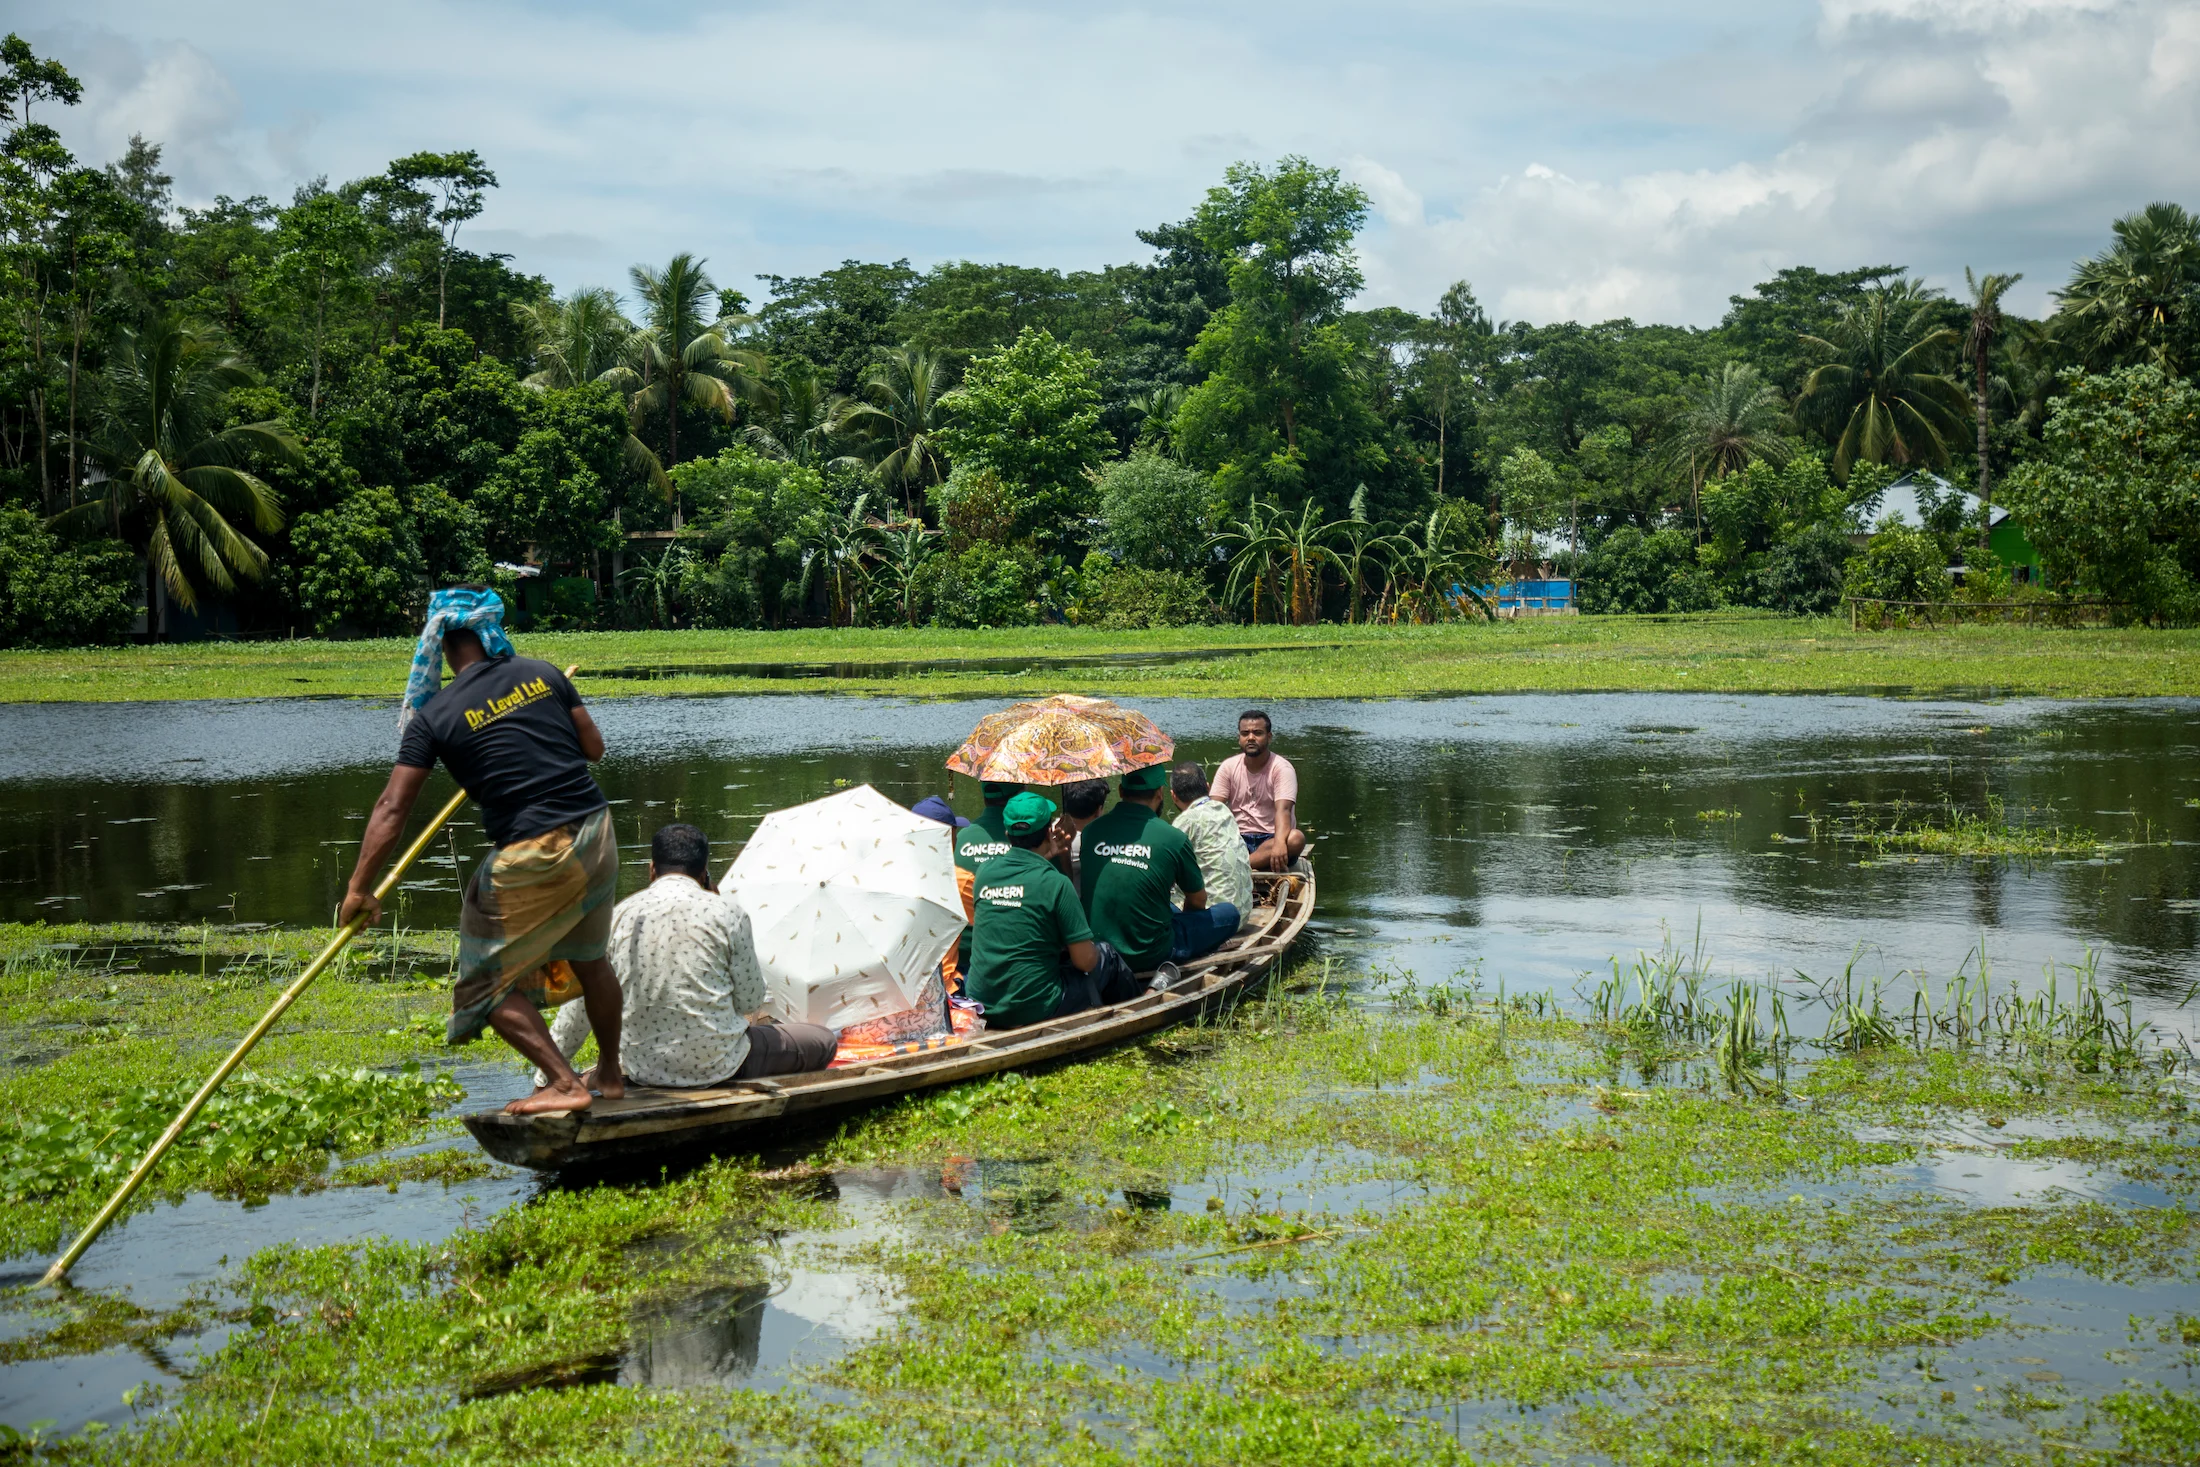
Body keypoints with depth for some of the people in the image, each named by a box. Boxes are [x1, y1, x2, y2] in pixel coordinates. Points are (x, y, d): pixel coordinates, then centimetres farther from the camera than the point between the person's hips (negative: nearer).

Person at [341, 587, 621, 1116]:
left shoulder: (435, 715, -5)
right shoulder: (542, 674, 5)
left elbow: (392, 808, -6)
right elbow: (594, 746, 11)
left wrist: (359, 889, -2)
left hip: (532, 860, -5)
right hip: (596, 836, 6)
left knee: (489, 982, 7)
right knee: (588, 957, 26)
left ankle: (563, 1083, -1)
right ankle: (611, 1074, 36)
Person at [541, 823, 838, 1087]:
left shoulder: (620, 915, -1)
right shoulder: (725, 911, -9)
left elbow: (581, 1004, 4)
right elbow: (750, 1001, -4)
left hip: (641, 1070, 7)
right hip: (715, 1065, -7)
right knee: (824, 1040, 9)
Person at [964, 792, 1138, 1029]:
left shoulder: (985, 872, 0)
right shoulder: (1055, 883, -15)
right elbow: (1085, 961, -11)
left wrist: (1043, 857, 25)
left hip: (982, 1010, 6)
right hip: (1034, 1012, -6)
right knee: (1106, 955, 16)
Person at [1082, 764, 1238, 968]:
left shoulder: (1091, 830, -5)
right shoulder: (1172, 838, -15)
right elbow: (1198, 901, 2)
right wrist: (1182, 918, 26)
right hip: (1149, 955, -5)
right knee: (1229, 913, 13)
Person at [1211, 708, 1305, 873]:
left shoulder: (1282, 768, -6)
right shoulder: (1228, 767, 5)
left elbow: (1283, 809, -21)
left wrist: (1279, 843, -42)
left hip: (1271, 839, -2)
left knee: (1296, 838, -35)